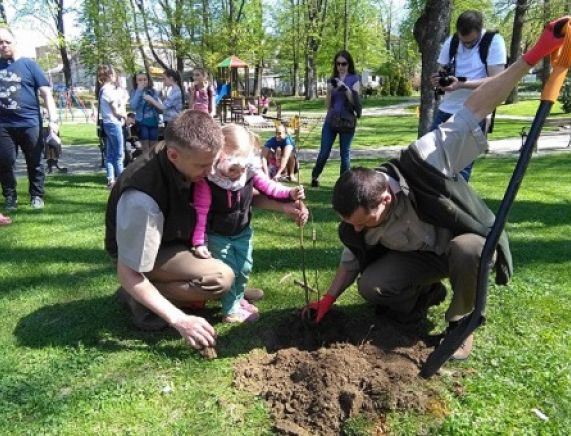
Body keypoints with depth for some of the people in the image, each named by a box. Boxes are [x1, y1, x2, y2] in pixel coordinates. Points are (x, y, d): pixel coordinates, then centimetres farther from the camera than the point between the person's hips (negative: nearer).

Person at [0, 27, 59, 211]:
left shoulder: (28, 64, 3)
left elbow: (46, 92, -1)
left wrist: (53, 119, -11)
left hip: (29, 123, -2)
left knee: (34, 162, 5)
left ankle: (36, 196, 17)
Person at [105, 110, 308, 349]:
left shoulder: (192, 161, -18)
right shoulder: (143, 199, -38)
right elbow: (128, 275, -30)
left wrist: (282, 206, -19)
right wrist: (179, 320, -33)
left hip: (177, 236, 7)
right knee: (221, 277, -26)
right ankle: (140, 299, -6)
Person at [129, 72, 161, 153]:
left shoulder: (153, 91, 4)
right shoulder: (135, 92, 0)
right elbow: (133, 106, -16)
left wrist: (152, 101, -15)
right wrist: (139, 91, -15)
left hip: (154, 121, 2)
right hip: (142, 122, -2)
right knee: (145, 148, 2)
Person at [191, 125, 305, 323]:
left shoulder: (251, 172, -16)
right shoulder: (206, 181, -27)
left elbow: (269, 187, -5)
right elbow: (201, 213, -23)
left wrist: (290, 193, -23)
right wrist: (199, 242, -22)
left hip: (243, 232, 5)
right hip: (218, 236, -5)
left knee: (244, 268, 14)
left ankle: (237, 298, 39)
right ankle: (231, 310, 17)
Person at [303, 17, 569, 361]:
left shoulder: (423, 163, -36)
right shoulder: (356, 220, -23)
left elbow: (475, 109, -33)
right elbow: (352, 261, -2)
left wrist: (533, 57, -35)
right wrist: (329, 299, -9)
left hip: (465, 244, -3)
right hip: (420, 256, 3)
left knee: (468, 252, -39)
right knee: (369, 286, -18)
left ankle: (461, 322, -8)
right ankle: (428, 291, 14)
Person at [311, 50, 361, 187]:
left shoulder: (354, 79, 2)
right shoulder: (332, 80, 10)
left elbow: (355, 101, -7)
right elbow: (327, 105, 7)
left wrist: (345, 87, -18)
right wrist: (330, 90, -11)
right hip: (330, 121, 2)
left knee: (345, 154, 2)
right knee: (323, 153, 0)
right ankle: (314, 177, 19)